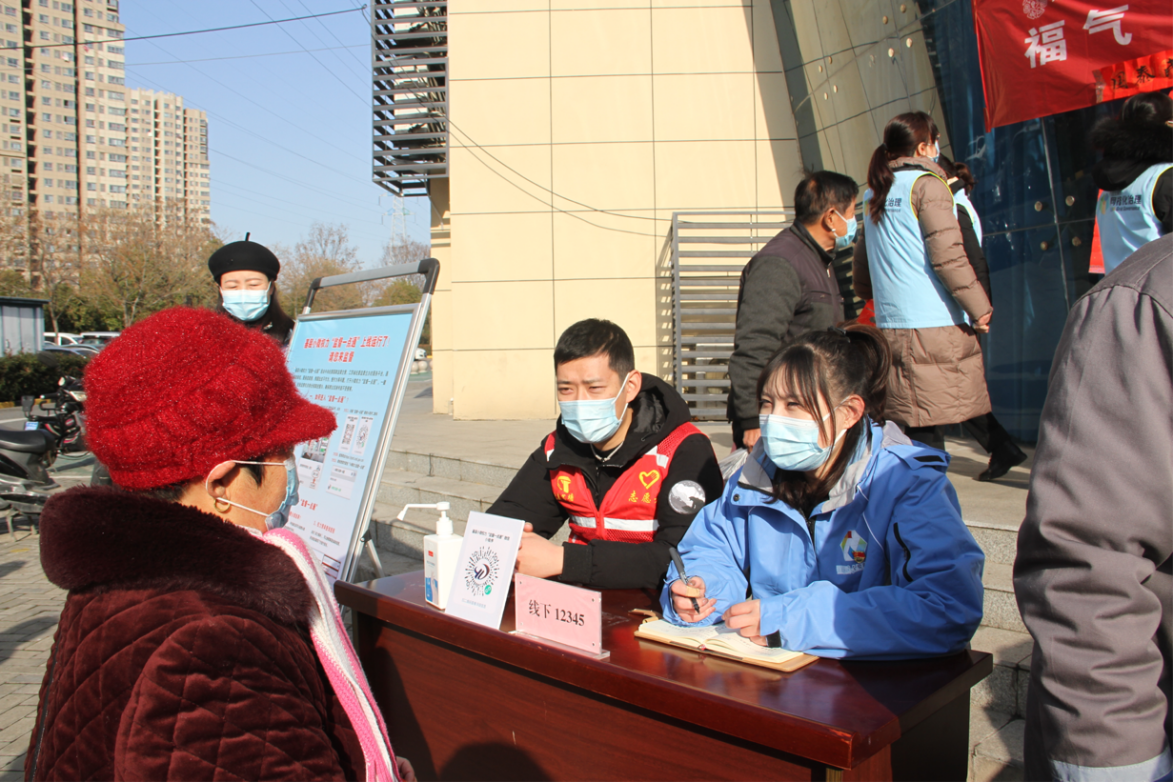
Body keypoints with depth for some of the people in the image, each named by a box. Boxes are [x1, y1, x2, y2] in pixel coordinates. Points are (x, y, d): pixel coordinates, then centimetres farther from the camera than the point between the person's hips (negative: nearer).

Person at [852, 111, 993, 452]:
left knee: (918, 423, 11)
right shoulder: (927, 184, -4)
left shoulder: (875, 194, 17)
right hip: (934, 326, -7)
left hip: (890, 325, 7)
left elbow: (861, 267, 21)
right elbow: (948, 255, -13)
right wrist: (980, 308, -7)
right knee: (928, 431, -5)